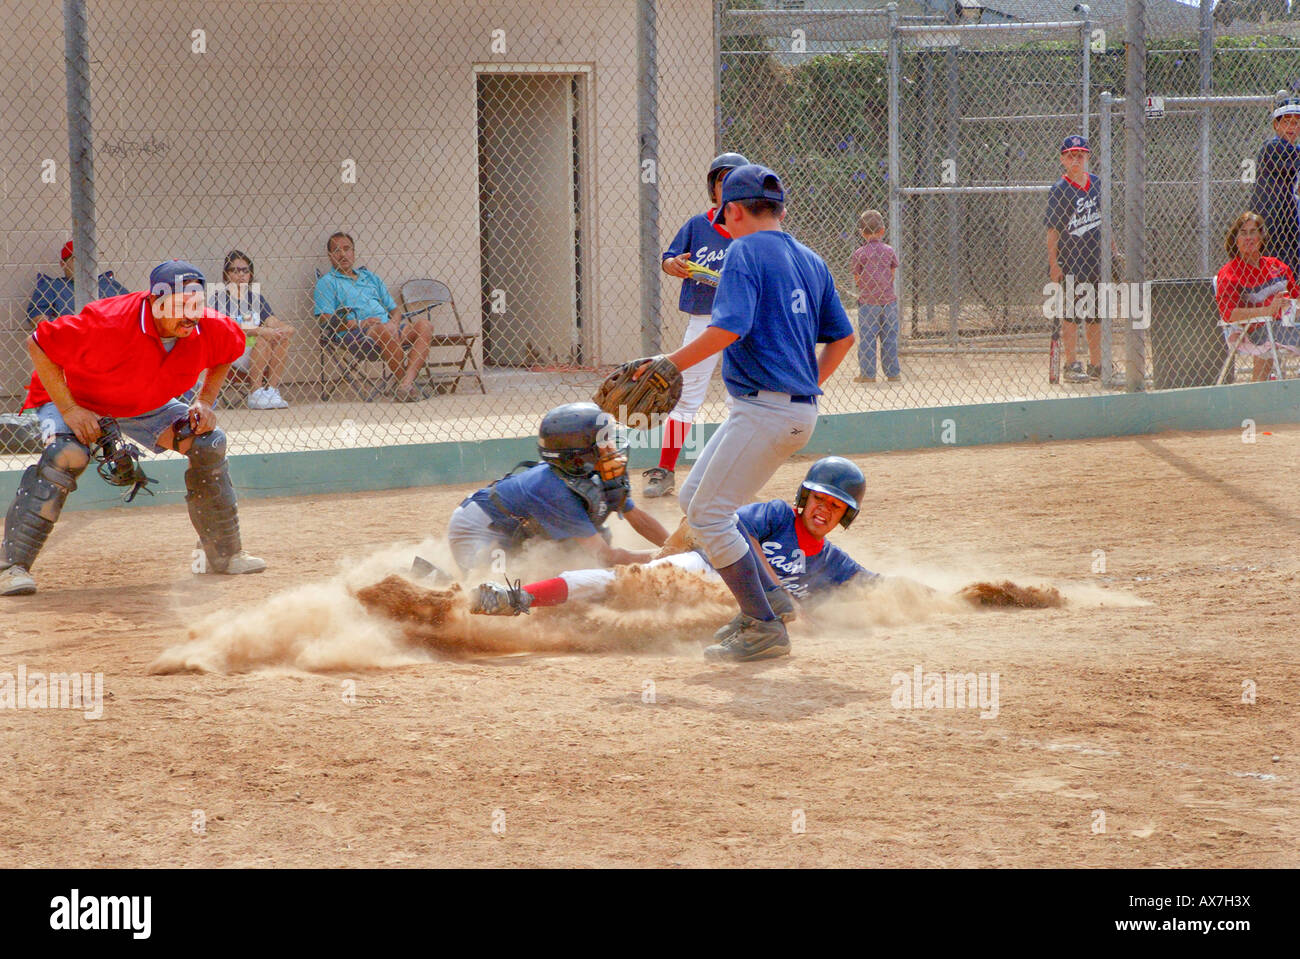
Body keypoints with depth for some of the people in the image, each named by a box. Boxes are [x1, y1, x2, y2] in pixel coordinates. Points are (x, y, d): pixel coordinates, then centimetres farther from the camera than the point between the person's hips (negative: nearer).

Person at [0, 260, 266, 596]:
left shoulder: (210, 329, -23)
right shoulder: (109, 323, -39)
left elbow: (227, 352, 4)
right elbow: (38, 344, -31)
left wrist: (205, 402, -9)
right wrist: (68, 410, -32)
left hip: (147, 407, 6)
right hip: (72, 398, -6)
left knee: (208, 442, -4)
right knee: (66, 453, -33)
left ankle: (224, 554, 14)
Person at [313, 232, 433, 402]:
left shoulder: (370, 278, 30)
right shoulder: (327, 282, 11)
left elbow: (394, 310, 26)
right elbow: (325, 320, -3)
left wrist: (394, 323, 1)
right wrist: (359, 323, -15)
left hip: (389, 328, 6)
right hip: (355, 335, -6)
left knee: (424, 325, -20)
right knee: (385, 329, -38)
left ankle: (405, 385, -37)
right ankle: (406, 384, -27)